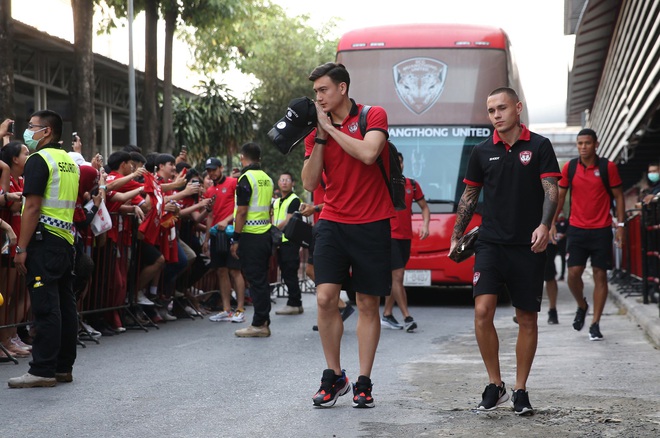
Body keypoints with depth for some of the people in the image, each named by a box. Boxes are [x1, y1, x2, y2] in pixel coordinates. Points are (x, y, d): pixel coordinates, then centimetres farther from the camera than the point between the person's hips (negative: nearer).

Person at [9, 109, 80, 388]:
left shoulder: (39, 159, -10)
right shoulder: (70, 161, 17)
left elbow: (33, 207, -16)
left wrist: (21, 247, -15)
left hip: (44, 239, -9)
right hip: (66, 240, 9)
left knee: (45, 307, -8)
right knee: (65, 304, 10)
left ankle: (42, 370, -7)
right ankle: (64, 367, 15)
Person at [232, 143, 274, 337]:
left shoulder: (246, 178, -12)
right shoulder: (267, 179, 12)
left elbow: (242, 212, -16)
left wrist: (236, 239, -13)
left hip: (251, 235, -8)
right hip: (266, 233, 8)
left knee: (255, 279, -6)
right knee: (262, 279, 12)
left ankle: (259, 324, -4)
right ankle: (264, 321, 16)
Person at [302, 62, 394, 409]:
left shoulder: (373, 117, -3)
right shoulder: (317, 130, 7)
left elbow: (368, 153, -23)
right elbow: (310, 183, 0)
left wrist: (331, 128, -14)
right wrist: (320, 137, -8)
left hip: (371, 224, -3)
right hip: (332, 221, 3)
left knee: (368, 304, 3)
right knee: (325, 298, -10)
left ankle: (363, 383, 11)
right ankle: (333, 376, 5)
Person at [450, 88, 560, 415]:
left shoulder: (539, 146, 0)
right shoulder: (482, 152, 7)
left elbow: (551, 190, -5)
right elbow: (469, 196, 15)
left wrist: (544, 225, -21)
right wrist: (456, 237, 12)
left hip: (528, 246, -1)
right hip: (490, 242, 1)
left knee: (527, 319, 4)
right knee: (482, 311, -14)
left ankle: (520, 391, 16)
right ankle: (494, 385, 0)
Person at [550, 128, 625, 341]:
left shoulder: (608, 167, -3)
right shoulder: (569, 168, 3)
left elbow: (618, 196, 2)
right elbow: (560, 196, 11)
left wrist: (620, 225, -5)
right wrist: (552, 223, 5)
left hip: (601, 230, -1)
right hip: (577, 228, 1)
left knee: (600, 274, -1)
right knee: (573, 272, -6)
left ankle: (595, 324, 4)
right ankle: (582, 306, 23)